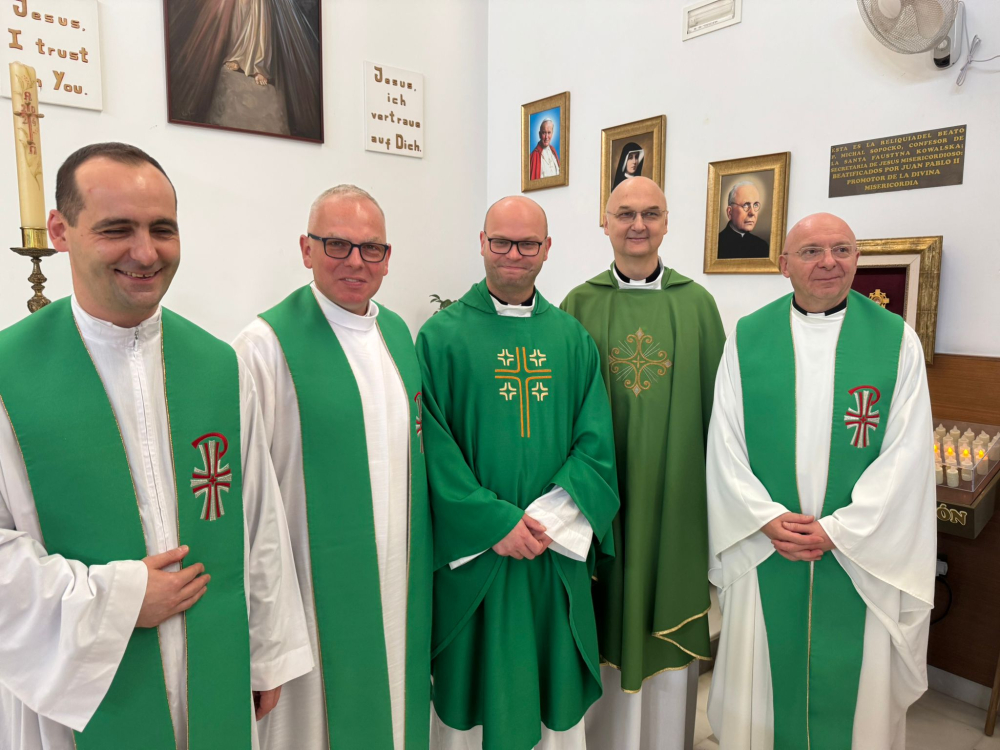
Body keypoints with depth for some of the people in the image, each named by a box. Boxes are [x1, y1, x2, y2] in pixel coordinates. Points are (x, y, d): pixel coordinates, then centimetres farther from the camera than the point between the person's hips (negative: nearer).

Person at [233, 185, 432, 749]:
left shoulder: (398, 332, 6)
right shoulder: (267, 344, -14)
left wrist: (421, 552, 14)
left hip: (401, 576, 6)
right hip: (319, 581, -6)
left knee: (395, 701, 21)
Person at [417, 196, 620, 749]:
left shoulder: (573, 338, 6)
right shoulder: (441, 336, -4)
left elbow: (596, 440, 1)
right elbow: (434, 445, -9)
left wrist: (551, 516, -12)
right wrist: (494, 522, -16)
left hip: (558, 555, 3)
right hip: (473, 552, -3)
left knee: (556, 691, 17)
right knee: (474, 684, 12)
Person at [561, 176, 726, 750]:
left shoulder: (697, 304, 1)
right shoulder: (580, 305, 0)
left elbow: (715, 401, 4)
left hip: (675, 492, 1)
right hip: (602, 490, 0)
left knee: (668, 611, 14)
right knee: (606, 617, 12)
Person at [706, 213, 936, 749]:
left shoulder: (898, 341, -2)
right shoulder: (746, 338, -1)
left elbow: (906, 453, -6)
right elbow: (724, 442, -2)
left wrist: (839, 529, -12)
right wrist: (766, 517, -12)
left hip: (861, 554, 0)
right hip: (763, 548, 1)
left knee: (854, 682, 15)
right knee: (764, 678, 16)